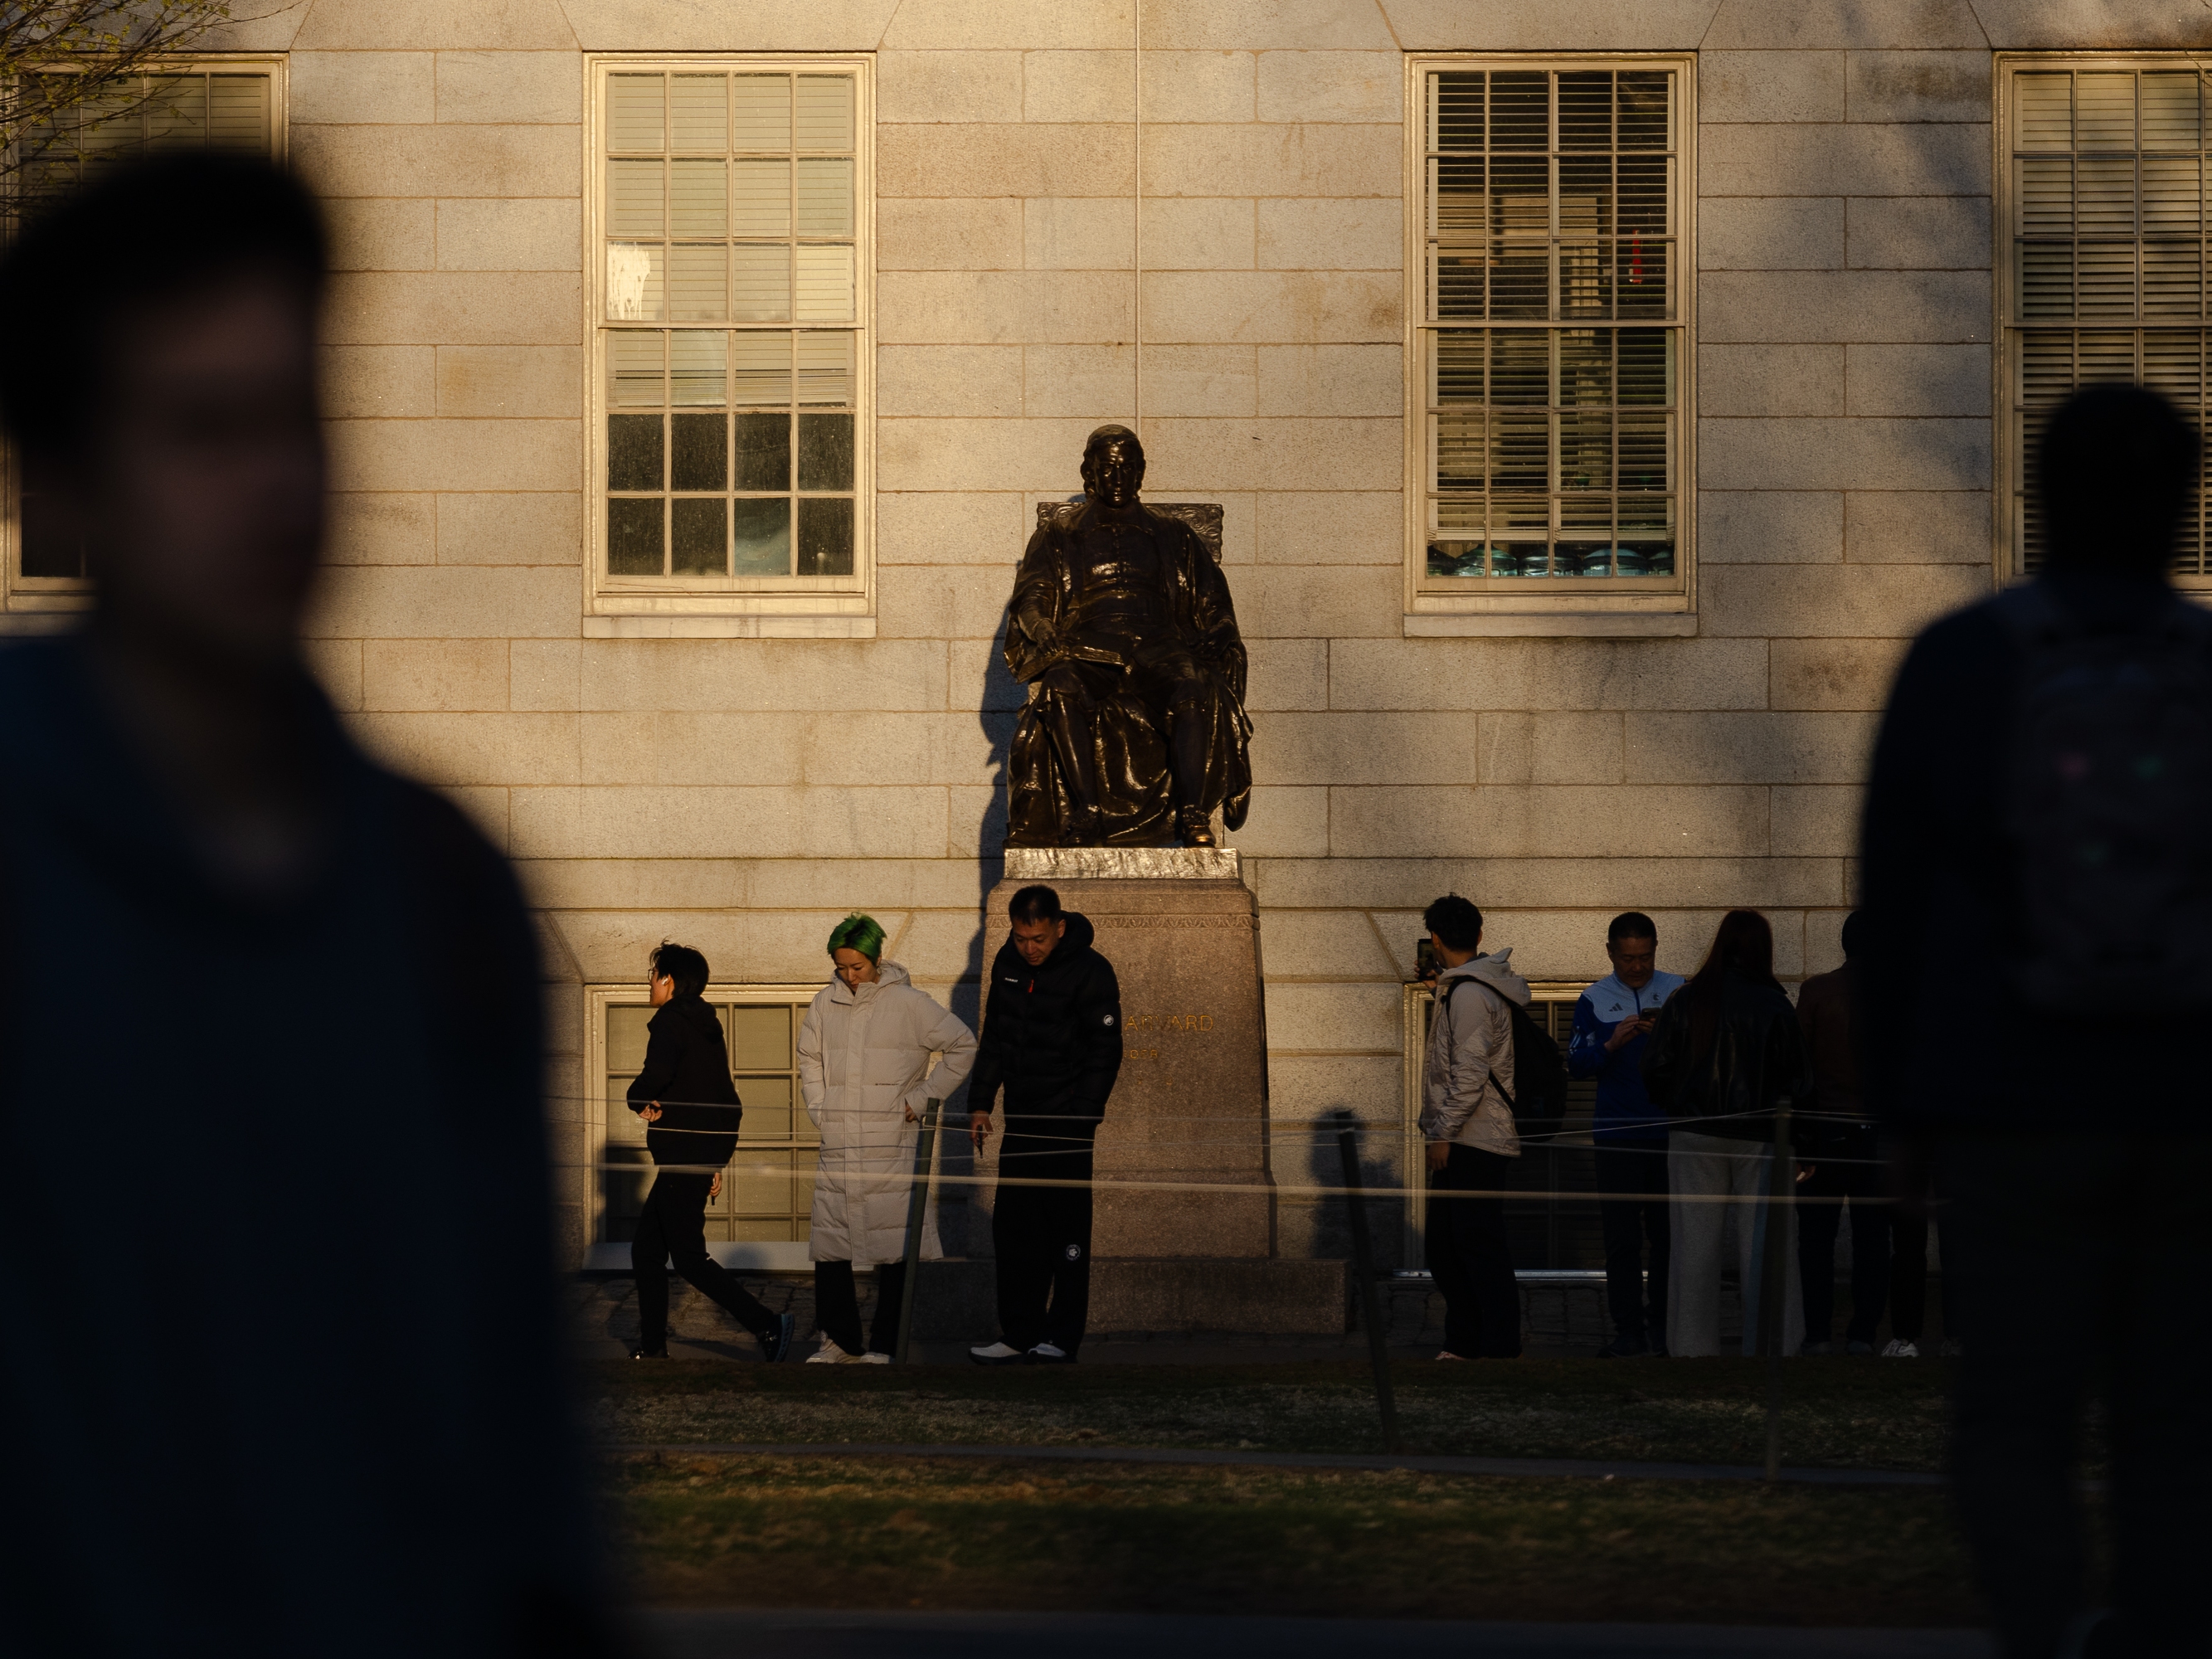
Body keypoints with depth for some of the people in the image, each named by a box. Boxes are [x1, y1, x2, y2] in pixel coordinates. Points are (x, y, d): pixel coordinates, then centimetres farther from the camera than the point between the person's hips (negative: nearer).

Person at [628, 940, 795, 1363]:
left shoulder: (670, 1022, -11)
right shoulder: (706, 1026, 18)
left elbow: (657, 1074, -31)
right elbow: (726, 1102, 21)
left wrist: (639, 1101, -10)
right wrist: (715, 1164, 24)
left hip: (682, 1155, -10)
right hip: (705, 1154, 10)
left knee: (688, 1255, -8)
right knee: (646, 1249, 14)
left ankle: (767, 1324, -14)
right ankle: (652, 1349, 15)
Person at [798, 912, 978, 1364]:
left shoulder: (907, 1004, -3)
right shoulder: (825, 1004, 10)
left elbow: (962, 1046, 2)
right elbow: (809, 1059, 25)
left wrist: (924, 1097, 0)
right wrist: (819, 1110, 12)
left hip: (891, 1145, -4)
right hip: (838, 1148, 4)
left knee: (893, 1250, -3)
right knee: (829, 1244, 3)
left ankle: (885, 1344, 3)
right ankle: (842, 1341, 13)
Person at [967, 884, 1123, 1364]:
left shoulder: (1091, 972, -11)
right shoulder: (1008, 963, 7)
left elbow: (1104, 1053, -11)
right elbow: (993, 1037, 17)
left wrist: (1082, 1118, -18)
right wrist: (980, 1103, 11)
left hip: (1067, 1121, -6)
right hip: (1021, 1119, 6)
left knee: (1067, 1229, -4)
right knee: (1013, 1226, 6)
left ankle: (1061, 1338, -1)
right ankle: (1020, 1334, 11)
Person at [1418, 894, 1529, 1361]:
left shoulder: (1469, 995, -15)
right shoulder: (1470, 988, 16)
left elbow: (1470, 1074, -21)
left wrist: (1444, 1134, -18)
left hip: (1474, 1146, -11)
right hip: (1461, 1144, 11)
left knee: (1480, 1248, -9)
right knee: (1446, 1248, 15)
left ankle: (1500, 1350, -8)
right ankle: (1462, 1345, 20)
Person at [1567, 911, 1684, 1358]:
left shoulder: (1679, 992, 7)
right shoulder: (1594, 1001, 7)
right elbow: (1576, 1064, 1)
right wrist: (1611, 1045, -16)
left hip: (1671, 1132, 0)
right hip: (1618, 1134, 0)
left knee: (1668, 1235, -1)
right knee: (1622, 1238, -1)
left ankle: (1663, 1327, 4)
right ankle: (1628, 1330, 2)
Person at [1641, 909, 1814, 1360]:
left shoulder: (1685, 1001, -2)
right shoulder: (1774, 1006, -8)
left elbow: (1656, 1070, 1)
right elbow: (1799, 1080, -5)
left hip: (1694, 1136, 2)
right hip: (1759, 1137, -2)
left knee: (1695, 1243, 6)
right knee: (1762, 1246, 3)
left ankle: (1691, 1345, 5)